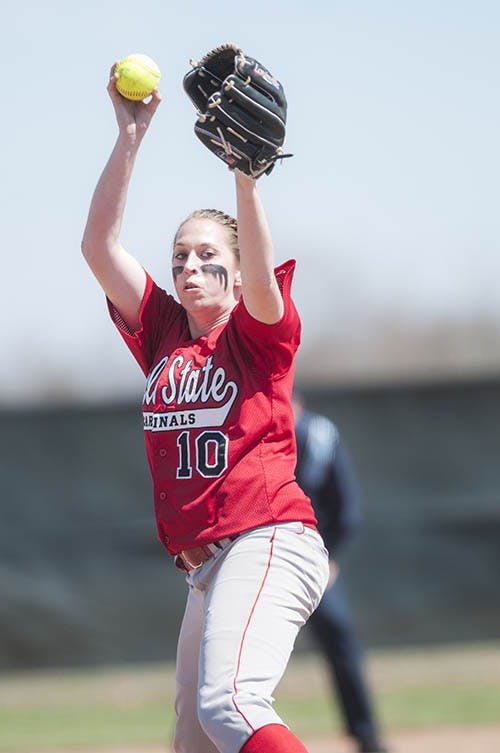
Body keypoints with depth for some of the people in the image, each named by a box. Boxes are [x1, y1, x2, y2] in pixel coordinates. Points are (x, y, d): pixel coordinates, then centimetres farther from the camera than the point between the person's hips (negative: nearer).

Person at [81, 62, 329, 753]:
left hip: (268, 538, -8)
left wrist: (244, 173, -31)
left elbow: (261, 272, -21)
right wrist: (130, 139, 1)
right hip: (204, 565, 8)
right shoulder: (162, 334, 16)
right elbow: (99, 246, 8)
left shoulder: (259, 334, 2)